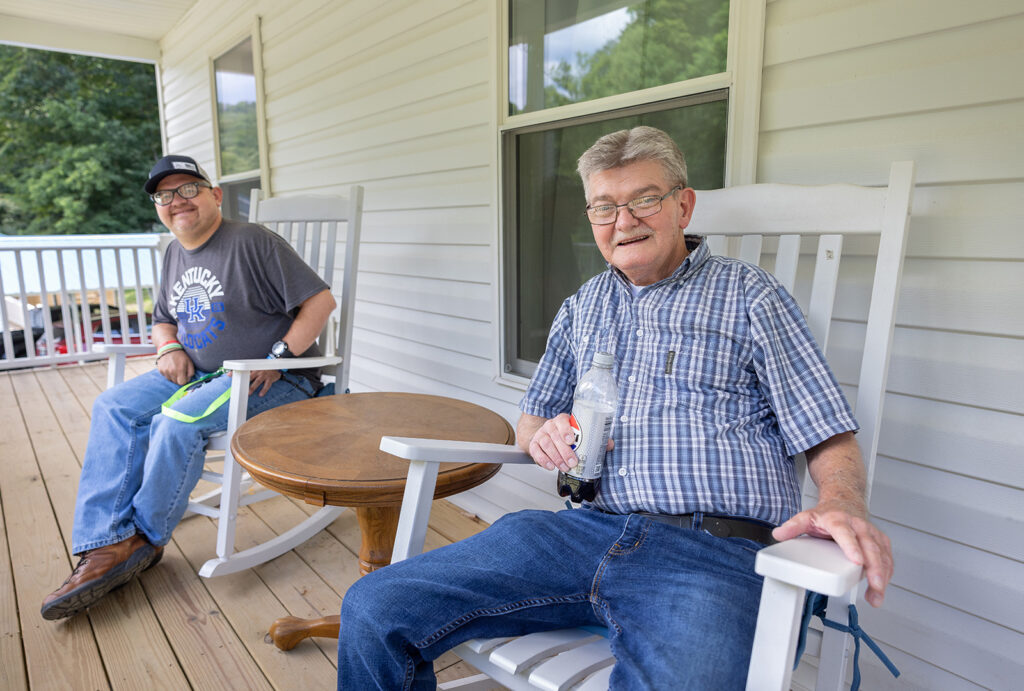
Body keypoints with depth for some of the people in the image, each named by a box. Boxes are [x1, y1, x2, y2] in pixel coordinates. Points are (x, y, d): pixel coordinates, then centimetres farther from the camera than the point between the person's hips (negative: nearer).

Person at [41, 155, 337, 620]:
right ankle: (107, 546, -13)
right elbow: (163, 320, 27)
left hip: (273, 382, -8)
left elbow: (319, 299, -16)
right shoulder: (175, 254, 15)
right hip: (199, 373, 8)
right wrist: (169, 348, 2)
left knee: (179, 422, -29)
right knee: (114, 407, -10)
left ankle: (143, 538, -6)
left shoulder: (251, 242, -10)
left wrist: (277, 358, -20)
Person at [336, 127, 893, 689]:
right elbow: (529, 423, 26)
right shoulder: (582, 309, 21)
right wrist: (543, 436, 1)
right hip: (590, 530, 4)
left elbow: (830, 439, 4)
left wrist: (841, 501, -18)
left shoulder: (750, 296, 9)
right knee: (373, 609, -11)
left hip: (715, 552, -3)